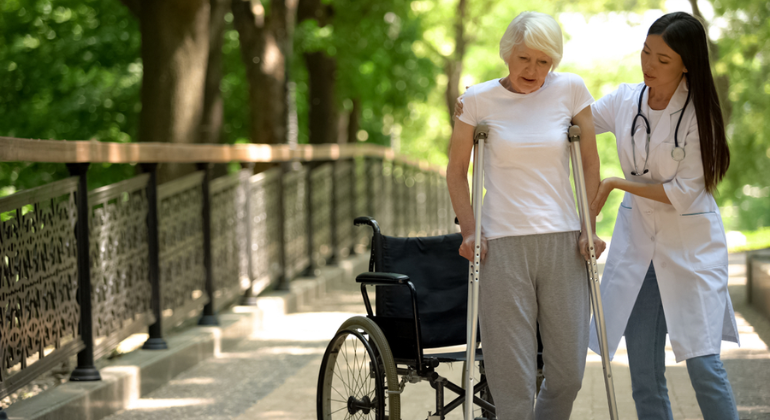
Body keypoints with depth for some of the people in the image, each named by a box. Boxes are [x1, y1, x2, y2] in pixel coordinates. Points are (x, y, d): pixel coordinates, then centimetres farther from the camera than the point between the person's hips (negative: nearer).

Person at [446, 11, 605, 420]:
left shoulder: (570, 90, 4)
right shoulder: (479, 99, 2)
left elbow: (590, 164, 11)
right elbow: (456, 170, 11)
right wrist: (469, 230, 0)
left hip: (562, 242, 2)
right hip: (502, 244, -1)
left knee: (568, 370, 3)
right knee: (511, 374, -3)